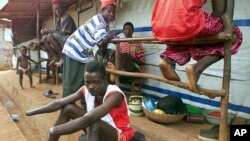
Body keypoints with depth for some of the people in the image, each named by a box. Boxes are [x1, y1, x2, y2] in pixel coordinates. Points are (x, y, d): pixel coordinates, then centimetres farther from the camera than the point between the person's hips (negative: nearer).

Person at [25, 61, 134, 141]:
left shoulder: (115, 94, -32)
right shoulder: (86, 90, -11)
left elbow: (89, 118, -43)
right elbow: (59, 103, -9)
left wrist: (55, 131, -39)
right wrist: (31, 112, -9)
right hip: (96, 130, 6)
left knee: (94, 124, -38)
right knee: (68, 108, -8)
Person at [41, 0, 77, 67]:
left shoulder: (66, 17, -12)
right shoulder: (58, 19, 14)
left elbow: (64, 32, -20)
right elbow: (57, 31, 10)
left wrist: (49, 31, -15)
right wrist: (47, 31, -8)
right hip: (62, 39, 9)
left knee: (50, 36, -27)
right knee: (44, 38, 1)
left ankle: (62, 57, -18)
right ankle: (55, 57, -3)